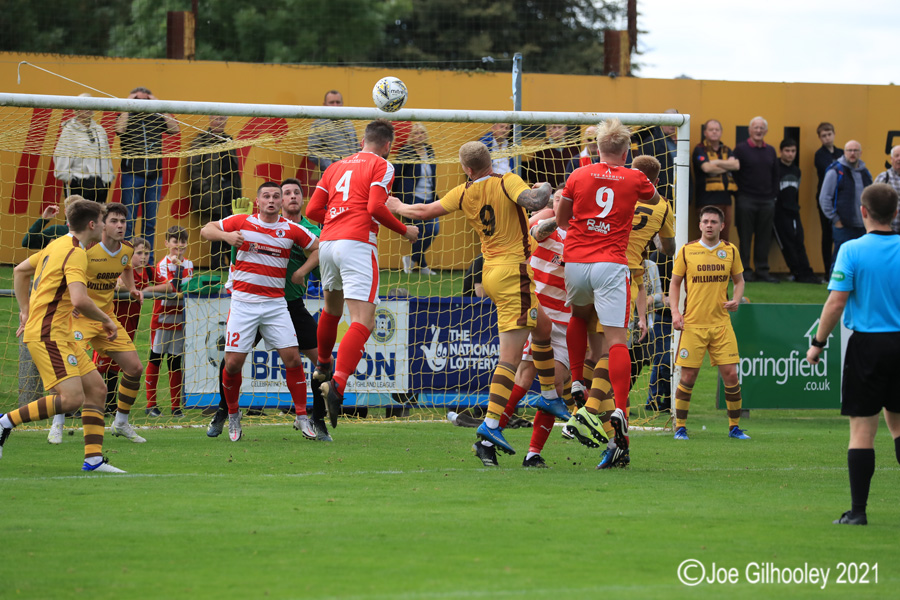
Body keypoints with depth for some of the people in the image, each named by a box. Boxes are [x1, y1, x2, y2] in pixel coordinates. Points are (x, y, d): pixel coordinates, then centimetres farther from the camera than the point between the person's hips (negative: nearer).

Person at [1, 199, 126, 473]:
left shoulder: (58, 245, 16)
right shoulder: (75, 253, -14)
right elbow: (79, 300, -27)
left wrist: (25, 311, 28)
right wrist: (106, 320, -11)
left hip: (60, 335, 10)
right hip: (48, 334, -10)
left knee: (96, 388, 6)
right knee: (72, 398, -21)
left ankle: (93, 458, 4)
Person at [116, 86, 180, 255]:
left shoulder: (156, 119, 12)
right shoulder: (126, 118, 6)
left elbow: (174, 128, -3)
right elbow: (120, 129, -16)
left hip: (154, 176, 3)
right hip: (132, 175, -3)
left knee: (150, 222, 7)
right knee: (128, 221, -3)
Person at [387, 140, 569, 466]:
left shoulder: (464, 193, 4)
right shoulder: (507, 182, -12)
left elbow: (425, 211, 11)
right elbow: (533, 201, -29)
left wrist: (398, 207, 31)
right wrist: (543, 188, -6)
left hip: (491, 272, 7)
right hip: (513, 271, -7)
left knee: (543, 327, 28)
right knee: (511, 354, -10)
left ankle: (549, 396, 38)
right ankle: (490, 426, -19)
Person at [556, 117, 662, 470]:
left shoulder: (578, 176, 7)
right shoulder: (634, 179, 6)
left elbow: (561, 219, 18)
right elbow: (655, 199, 28)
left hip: (575, 262, 2)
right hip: (611, 264, -2)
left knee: (579, 315, 30)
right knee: (615, 339, -7)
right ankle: (620, 411, -22)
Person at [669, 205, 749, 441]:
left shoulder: (730, 251, 6)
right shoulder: (686, 251, 0)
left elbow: (739, 280, 17)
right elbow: (675, 283, 7)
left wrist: (736, 300, -3)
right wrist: (675, 312, -6)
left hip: (721, 323, 2)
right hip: (692, 324, -2)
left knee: (731, 375, -3)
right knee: (688, 377, -3)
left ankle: (734, 426, 11)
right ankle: (680, 427, 10)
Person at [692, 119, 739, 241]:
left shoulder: (726, 150, 18)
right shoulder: (700, 150, 2)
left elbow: (736, 165, 1)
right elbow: (706, 167, -14)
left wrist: (716, 162, -8)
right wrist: (727, 166, -1)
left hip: (726, 197, 6)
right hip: (708, 198, -6)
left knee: (725, 235, 6)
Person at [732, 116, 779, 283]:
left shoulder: (770, 151, 13)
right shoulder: (741, 149, -1)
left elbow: (775, 176, 17)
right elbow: (734, 173, -2)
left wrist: (773, 195, 8)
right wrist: (739, 194, -6)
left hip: (767, 201, 4)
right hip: (746, 200, -4)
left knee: (764, 238, 4)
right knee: (745, 236, -1)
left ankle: (762, 270, 9)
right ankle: (744, 269, 3)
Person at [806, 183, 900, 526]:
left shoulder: (852, 251, -10)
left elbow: (836, 303, -12)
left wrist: (818, 343, -1)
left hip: (867, 343, -3)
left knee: (862, 430, 0)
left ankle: (858, 510, -1)